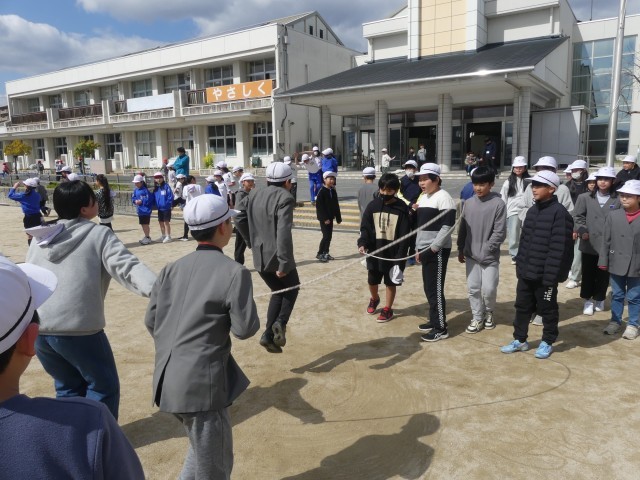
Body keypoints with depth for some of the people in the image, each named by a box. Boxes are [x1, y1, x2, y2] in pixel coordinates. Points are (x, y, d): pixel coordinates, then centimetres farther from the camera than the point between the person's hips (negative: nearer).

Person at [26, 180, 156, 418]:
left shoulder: (39, 237, 15)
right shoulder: (98, 234, -4)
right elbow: (128, 267, -20)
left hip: (37, 328, 7)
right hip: (78, 327, -7)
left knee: (68, 386, 25)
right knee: (103, 385, 13)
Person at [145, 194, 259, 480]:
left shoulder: (173, 268, 4)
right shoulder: (233, 272, -15)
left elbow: (152, 320, 7)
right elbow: (245, 328, -13)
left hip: (170, 377, 8)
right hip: (202, 380, -7)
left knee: (203, 451, 29)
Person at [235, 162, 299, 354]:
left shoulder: (254, 194, 6)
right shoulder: (285, 198, -15)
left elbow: (238, 217, 10)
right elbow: (283, 232, -24)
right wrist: (284, 263, -25)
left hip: (259, 256, 6)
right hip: (277, 256, -6)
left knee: (278, 291, 22)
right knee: (292, 288, 19)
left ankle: (269, 335, 11)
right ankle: (280, 322, -5)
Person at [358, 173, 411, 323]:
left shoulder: (402, 208, -8)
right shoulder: (372, 205, -1)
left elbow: (405, 234, -8)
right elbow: (365, 227, -1)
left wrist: (400, 255, -14)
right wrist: (362, 243, -18)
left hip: (393, 252, -3)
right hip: (374, 250, 3)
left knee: (390, 282, 9)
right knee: (372, 280, 16)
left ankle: (387, 309, 25)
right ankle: (374, 299, 44)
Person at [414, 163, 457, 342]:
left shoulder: (443, 197, -13)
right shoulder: (423, 197, 14)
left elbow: (448, 226, -19)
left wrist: (433, 248, -19)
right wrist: (418, 248, 17)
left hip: (437, 251, -9)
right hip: (425, 249, 9)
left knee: (436, 289, -4)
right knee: (428, 287, 15)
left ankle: (441, 328, 5)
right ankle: (434, 321, 28)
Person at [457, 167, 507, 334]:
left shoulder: (498, 204, -11)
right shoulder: (468, 203, 3)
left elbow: (500, 232, -11)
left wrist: (486, 250, -14)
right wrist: (460, 249, 10)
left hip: (490, 256, -4)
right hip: (471, 255, 4)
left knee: (489, 289, 0)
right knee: (473, 288, 8)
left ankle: (489, 313, 28)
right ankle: (477, 318, 23)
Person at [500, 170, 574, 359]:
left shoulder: (560, 213, -15)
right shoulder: (532, 210, 11)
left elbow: (558, 248, -18)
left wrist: (550, 275, -20)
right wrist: (520, 265, 12)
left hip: (545, 274, -7)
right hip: (526, 272, 7)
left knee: (547, 309, 11)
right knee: (522, 306, 15)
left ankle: (547, 342, 28)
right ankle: (520, 340, 29)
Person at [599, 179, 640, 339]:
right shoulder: (613, 216, -2)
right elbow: (606, 241, 1)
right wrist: (603, 261, 0)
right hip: (616, 264, 2)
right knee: (617, 295, 15)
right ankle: (615, 321, 29)